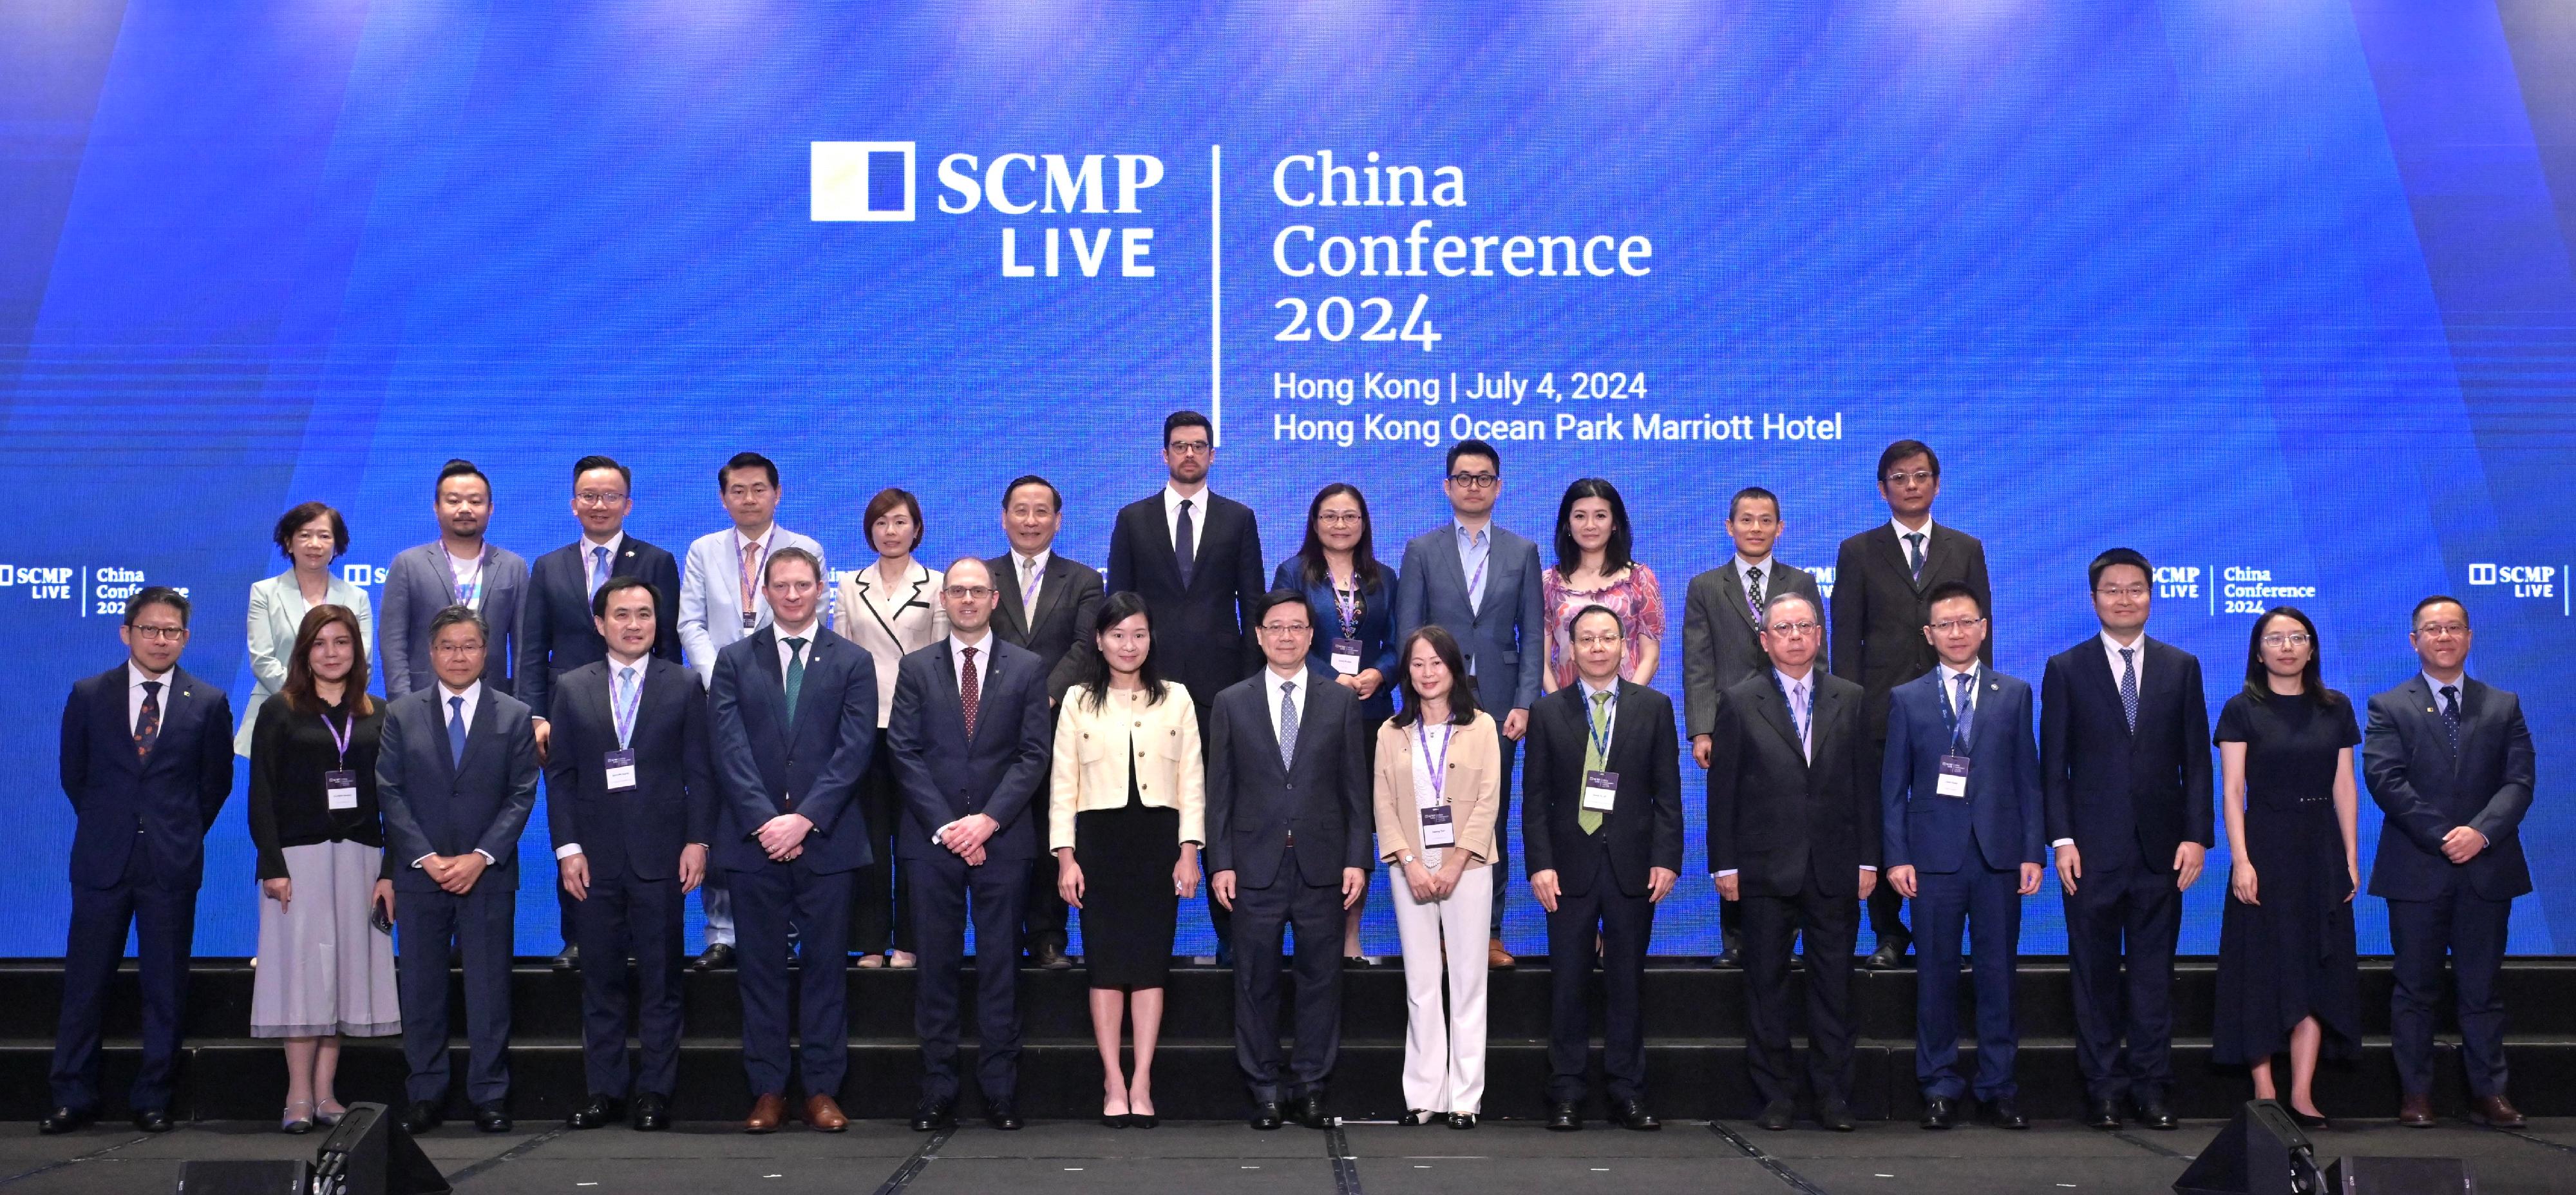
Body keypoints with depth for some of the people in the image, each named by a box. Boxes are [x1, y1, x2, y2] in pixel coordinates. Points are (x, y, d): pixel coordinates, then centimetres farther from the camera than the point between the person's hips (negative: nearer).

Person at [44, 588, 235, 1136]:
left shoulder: (208, 703, 3)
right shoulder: (88, 696, 5)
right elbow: (73, 774, 13)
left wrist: (181, 836, 9)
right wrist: (105, 827, 11)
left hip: (172, 864, -1)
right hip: (102, 861, 1)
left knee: (166, 988, 4)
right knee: (85, 983, 4)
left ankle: (152, 1100, 14)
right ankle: (73, 1097, 15)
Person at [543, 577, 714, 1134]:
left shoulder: (684, 686, 5)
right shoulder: (572, 688, 9)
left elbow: (699, 771, 3)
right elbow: (559, 773, 6)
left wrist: (697, 841, -6)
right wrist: (567, 847, -3)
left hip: (660, 855, -1)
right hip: (595, 857, 1)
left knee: (660, 979, 3)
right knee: (600, 979, 7)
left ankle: (655, 1092, 10)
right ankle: (604, 1090, 15)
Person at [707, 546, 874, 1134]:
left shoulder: (853, 662, 6)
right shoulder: (734, 661, 9)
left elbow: (854, 751, -3)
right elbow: (730, 750, -1)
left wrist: (804, 818, -13)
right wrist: (765, 821, -12)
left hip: (826, 838, -1)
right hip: (754, 840, 1)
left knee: (826, 966, 3)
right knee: (761, 968, 4)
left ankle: (822, 1090, 9)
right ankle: (768, 1090, 11)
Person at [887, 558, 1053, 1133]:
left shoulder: (1027, 669, 7)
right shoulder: (916, 669, 9)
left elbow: (1035, 755, 0)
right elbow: (904, 753, 2)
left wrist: (989, 819, -11)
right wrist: (945, 826, -9)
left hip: (1002, 838, 0)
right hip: (931, 839, 1)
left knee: (1001, 967, 2)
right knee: (936, 967, 3)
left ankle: (1000, 1092, 8)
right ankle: (938, 1094, 9)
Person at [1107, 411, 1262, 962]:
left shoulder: (1239, 519, 10)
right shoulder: (1133, 519, 10)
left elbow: (1252, 603, 7)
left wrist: (1251, 681, 0)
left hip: (1220, 685, 0)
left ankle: (1231, 932, 6)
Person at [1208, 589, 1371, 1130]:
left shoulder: (1340, 702, 7)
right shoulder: (1231, 704, 7)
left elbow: (1356, 788, 6)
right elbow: (1219, 791, 5)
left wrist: (1357, 859, -2)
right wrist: (1220, 862, -2)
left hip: (1321, 864, 0)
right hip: (1256, 863, 0)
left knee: (1321, 977, 3)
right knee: (1256, 980, 4)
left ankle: (1310, 1086, 13)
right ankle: (1264, 1088, 14)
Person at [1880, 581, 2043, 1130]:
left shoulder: (2014, 694, 10)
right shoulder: (1906, 699, 7)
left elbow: (2028, 777, 7)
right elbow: (1893, 785, 4)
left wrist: (2033, 852, 0)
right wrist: (1896, 856, -4)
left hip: (1999, 855, 1)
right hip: (1934, 856, -1)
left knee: (1997, 972, 5)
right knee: (1937, 975, 3)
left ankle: (1998, 1088, 14)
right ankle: (1940, 1088, 12)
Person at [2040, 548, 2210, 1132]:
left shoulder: (2182, 667, 9)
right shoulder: (2065, 669, 4)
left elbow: (2196, 761, 6)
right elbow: (2053, 765, 1)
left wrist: (2197, 836, -3)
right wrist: (2062, 840, -7)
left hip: (2160, 846, 1)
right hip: (2093, 847, -1)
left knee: (2154, 970, 6)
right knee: (2095, 970, 4)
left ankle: (2151, 1088, 14)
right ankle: (2103, 1088, 12)